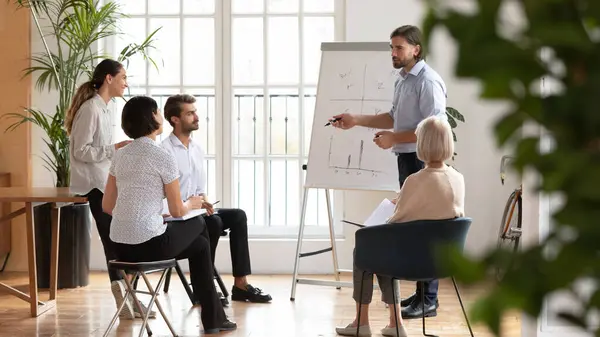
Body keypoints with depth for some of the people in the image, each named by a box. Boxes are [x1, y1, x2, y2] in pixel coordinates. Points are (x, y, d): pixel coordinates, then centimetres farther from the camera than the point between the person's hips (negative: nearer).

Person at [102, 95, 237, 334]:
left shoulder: (120, 155, 10)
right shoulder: (163, 157, -11)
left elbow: (107, 206, 13)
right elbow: (177, 211, -5)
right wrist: (192, 204, 17)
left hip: (121, 245, 7)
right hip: (148, 243, -7)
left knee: (199, 244, 28)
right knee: (198, 223, 25)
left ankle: (212, 316, 32)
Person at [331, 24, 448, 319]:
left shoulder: (427, 81, -14)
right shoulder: (402, 80, 15)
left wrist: (394, 139, -18)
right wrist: (356, 120, 15)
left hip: (423, 161, -10)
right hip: (406, 159, 10)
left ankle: (429, 301, -3)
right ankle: (420, 292, 21)